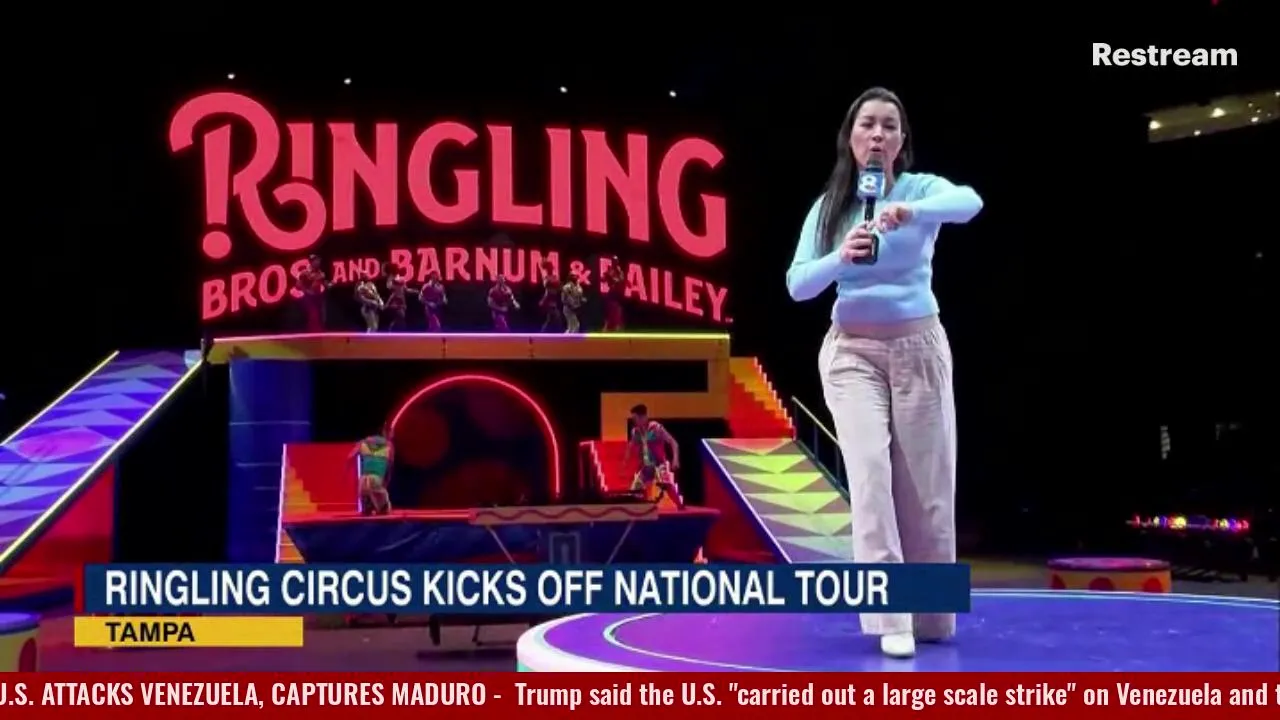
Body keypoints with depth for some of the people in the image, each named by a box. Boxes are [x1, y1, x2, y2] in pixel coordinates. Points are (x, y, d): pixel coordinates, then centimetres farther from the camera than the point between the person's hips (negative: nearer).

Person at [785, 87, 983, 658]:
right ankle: (891, 619, -10)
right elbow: (797, 284, -6)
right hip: (852, 352, 0)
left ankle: (932, 616, 21)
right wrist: (842, 257, -25)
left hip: (918, 347, 0)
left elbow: (969, 202, -25)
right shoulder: (828, 206, 3)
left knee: (927, 486, 3)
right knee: (871, 472, -14)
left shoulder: (921, 189, -2)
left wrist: (912, 212, -43)